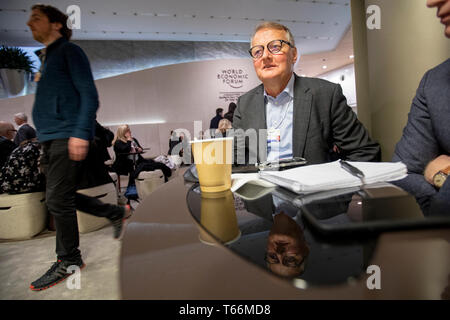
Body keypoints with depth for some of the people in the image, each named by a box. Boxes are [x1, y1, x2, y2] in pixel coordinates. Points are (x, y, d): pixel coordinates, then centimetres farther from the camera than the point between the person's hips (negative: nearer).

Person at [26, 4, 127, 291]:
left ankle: (68, 261, 8)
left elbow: (89, 95, -12)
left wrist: (81, 133, -22)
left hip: (67, 137, -9)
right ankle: (116, 213, 24)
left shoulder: (69, 51, -1)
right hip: (51, 139, 9)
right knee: (62, 199, 11)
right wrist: (45, 142, 23)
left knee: (58, 199, -7)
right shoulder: (46, 58, 24)